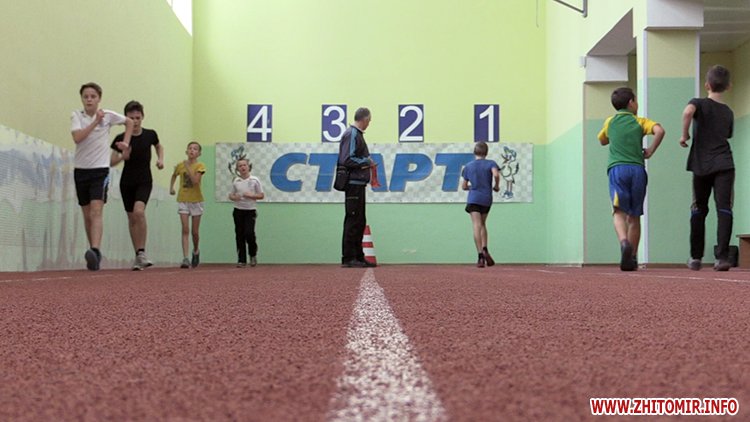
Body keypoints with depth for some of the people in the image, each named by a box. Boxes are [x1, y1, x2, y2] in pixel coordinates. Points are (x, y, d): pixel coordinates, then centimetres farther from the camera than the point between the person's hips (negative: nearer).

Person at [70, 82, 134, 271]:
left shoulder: (108, 115, 1)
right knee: (87, 215, 8)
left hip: (100, 169, -2)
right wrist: (95, 121, -17)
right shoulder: (76, 116, 1)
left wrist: (126, 142, 13)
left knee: (96, 211, -19)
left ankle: (95, 251, -31)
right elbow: (77, 137, -17)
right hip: (81, 169, 2)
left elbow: (129, 122, 20)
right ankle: (93, 254, 18)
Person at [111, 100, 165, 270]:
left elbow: (159, 146, 19)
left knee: (139, 211, -25)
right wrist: (122, 156, -22)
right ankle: (138, 256, 18)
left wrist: (160, 159, 1)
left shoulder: (150, 135, -3)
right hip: (127, 182, 2)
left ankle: (142, 252, -16)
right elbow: (111, 162, -3)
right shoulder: (121, 139, -7)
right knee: (132, 218, 7)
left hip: (144, 181, -1)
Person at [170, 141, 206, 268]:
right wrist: (171, 187, 10)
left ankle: (196, 251, 35)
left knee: (195, 231, 7)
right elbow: (174, 176, 23)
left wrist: (188, 167, -21)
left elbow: (195, 181, -20)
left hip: (196, 200, -1)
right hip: (183, 200, 1)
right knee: (185, 230, -9)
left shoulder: (200, 166, -6)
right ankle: (185, 259, -13)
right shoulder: (180, 165, 3)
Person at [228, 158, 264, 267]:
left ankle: (253, 255, 13)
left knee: (249, 233, -13)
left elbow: (261, 195, -1)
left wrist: (251, 195, -16)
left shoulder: (254, 180, -3)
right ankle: (241, 259, 11)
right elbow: (231, 195, 11)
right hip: (238, 210, 3)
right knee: (239, 235, 3)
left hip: (250, 210, -3)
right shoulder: (236, 181, 4)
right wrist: (234, 197, -12)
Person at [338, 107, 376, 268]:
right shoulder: (351, 134, -13)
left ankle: (358, 257, 19)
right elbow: (346, 160, -20)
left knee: (359, 222, 13)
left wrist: (367, 162, 9)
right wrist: (367, 161, -11)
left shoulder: (357, 134, 17)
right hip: (353, 184, -10)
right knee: (353, 221, -7)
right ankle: (348, 258, -3)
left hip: (358, 184, 10)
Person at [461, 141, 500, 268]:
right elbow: (496, 175, -17)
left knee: (477, 226, -8)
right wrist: (496, 186, 0)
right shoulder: (490, 163, 4)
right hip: (487, 199, 1)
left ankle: (481, 256, -19)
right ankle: (485, 250, 3)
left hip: (473, 199, -1)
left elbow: (464, 186, 12)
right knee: (482, 224, 19)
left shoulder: (468, 166, 9)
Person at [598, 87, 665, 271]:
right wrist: (650, 151, 4)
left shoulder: (610, 122, 19)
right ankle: (632, 259, 11)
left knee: (619, 211, -10)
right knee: (634, 216, 8)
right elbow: (660, 131, -6)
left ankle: (624, 242, -39)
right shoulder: (640, 122, 13)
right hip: (637, 169, 0)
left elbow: (602, 140, 36)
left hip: (617, 168, 0)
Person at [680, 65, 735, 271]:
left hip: (702, 167, -1)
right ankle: (722, 256, -18)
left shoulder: (699, 103, -1)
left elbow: (688, 112, -25)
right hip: (724, 165, 1)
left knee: (698, 210, 11)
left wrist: (684, 135, -13)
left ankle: (696, 258, 17)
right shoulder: (728, 112, 13)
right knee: (724, 209, -5)